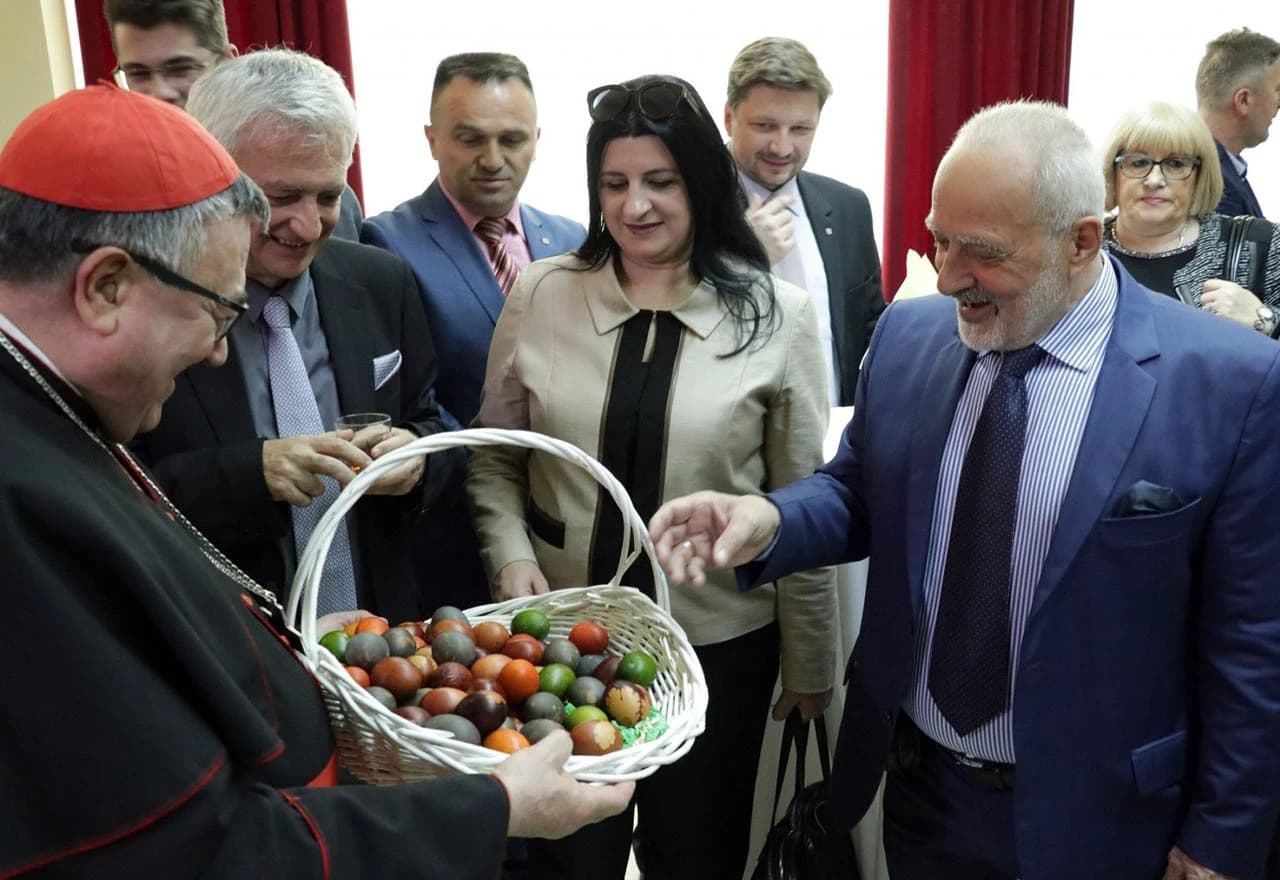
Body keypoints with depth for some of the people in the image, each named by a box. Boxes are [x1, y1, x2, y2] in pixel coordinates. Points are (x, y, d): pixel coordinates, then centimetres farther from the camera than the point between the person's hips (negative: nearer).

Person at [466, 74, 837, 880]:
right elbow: (494, 458, 5)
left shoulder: (777, 314, -8)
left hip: (718, 640, -1)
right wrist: (511, 557, -12)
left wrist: (810, 662, 2)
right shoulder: (541, 295, -4)